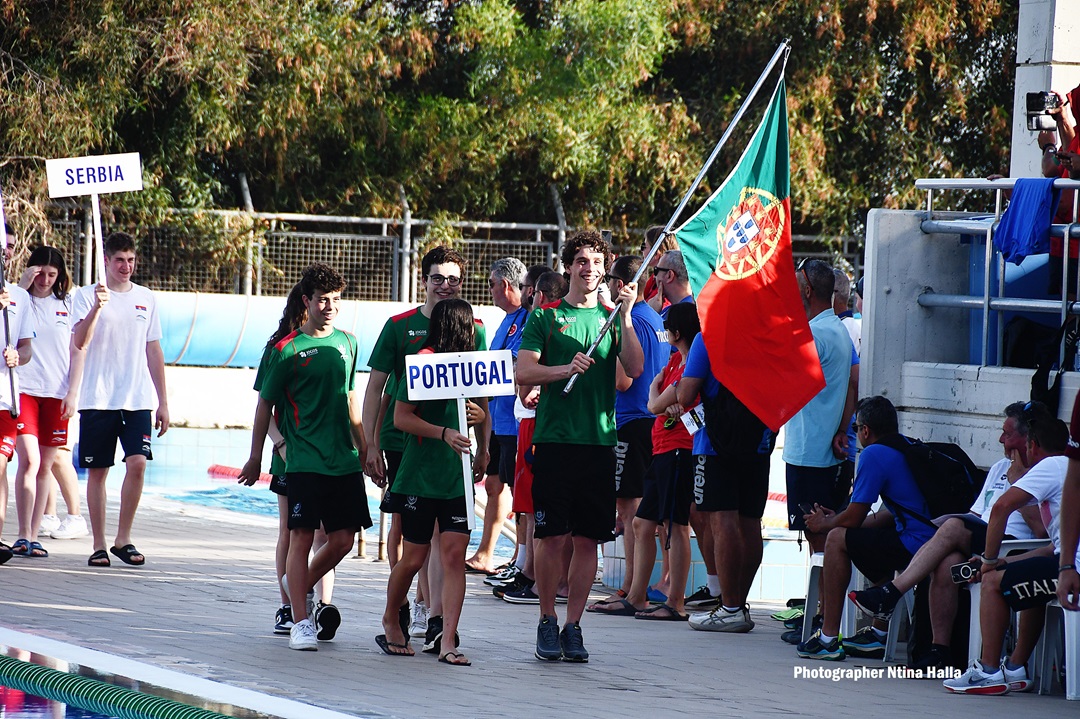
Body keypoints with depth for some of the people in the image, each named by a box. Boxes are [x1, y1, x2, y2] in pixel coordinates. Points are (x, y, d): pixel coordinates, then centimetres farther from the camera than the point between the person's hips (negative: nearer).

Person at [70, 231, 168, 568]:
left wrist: (163, 402, 13)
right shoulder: (86, 295, 2)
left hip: (137, 400, 2)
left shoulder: (146, 298, 12)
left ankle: (123, 539, -2)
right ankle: (99, 545, 9)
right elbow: (80, 342, -12)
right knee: (98, 471, 1)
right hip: (97, 399, -2)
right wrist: (97, 307, -27)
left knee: (137, 463, -12)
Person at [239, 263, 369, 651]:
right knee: (301, 537, -6)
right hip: (303, 460, -5)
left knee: (343, 540, 4)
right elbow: (265, 405, 2)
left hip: (344, 460, 5)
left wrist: (363, 448, 23)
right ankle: (300, 620, -1)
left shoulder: (346, 342, 11)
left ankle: (299, 586, 29)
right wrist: (255, 458, 3)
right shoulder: (288, 349, -5)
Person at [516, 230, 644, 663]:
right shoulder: (545, 317, 7)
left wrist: (626, 317, -11)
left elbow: (634, 369, -2)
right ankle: (547, 623, 8)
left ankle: (573, 626, 10)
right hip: (554, 440, -2)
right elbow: (523, 371, -2)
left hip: (598, 443, 2)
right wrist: (566, 369, -17)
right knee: (553, 537, -4)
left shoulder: (611, 318, 12)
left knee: (587, 539, 2)